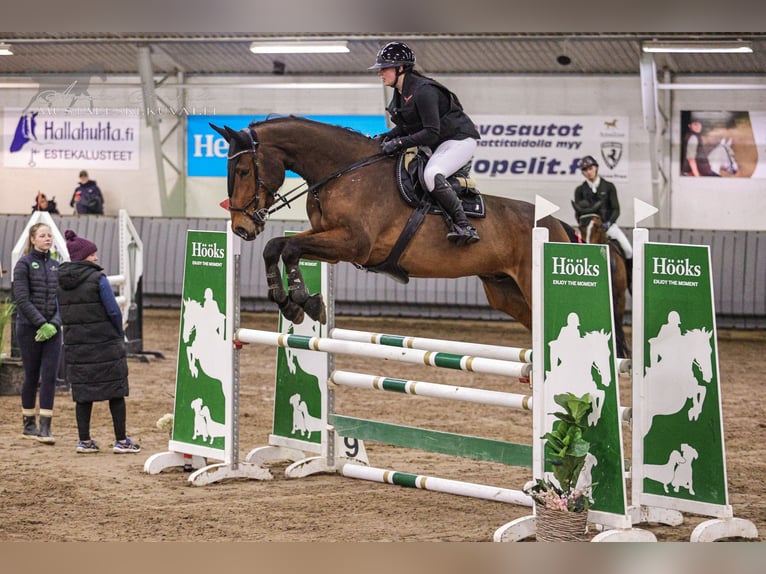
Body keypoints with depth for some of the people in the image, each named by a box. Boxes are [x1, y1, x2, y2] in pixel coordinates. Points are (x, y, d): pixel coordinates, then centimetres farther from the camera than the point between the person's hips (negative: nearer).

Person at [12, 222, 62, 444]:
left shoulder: (56, 266, 11)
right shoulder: (24, 264, -4)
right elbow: (22, 299, -11)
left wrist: (54, 324, -8)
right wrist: (41, 324, -16)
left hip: (52, 330, 4)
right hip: (29, 328, -4)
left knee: (49, 376, -5)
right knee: (32, 377, 3)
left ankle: (45, 427, -6)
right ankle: (28, 424, 17)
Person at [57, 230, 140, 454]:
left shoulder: (62, 282, 5)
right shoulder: (97, 279, -13)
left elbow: (61, 314, 9)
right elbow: (113, 311, -12)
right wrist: (120, 334, 4)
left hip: (75, 344, 5)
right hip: (105, 344, -5)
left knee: (82, 393, 10)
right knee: (116, 392, 4)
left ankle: (84, 441, 10)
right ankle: (121, 441, 5)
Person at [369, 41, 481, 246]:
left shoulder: (423, 91, -24)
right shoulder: (400, 92, 5)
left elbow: (431, 133, -27)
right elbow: (406, 127, 14)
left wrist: (399, 143, -28)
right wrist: (385, 137, -2)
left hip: (460, 139, -11)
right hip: (439, 144, 11)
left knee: (431, 175, -34)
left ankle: (464, 226, -30)